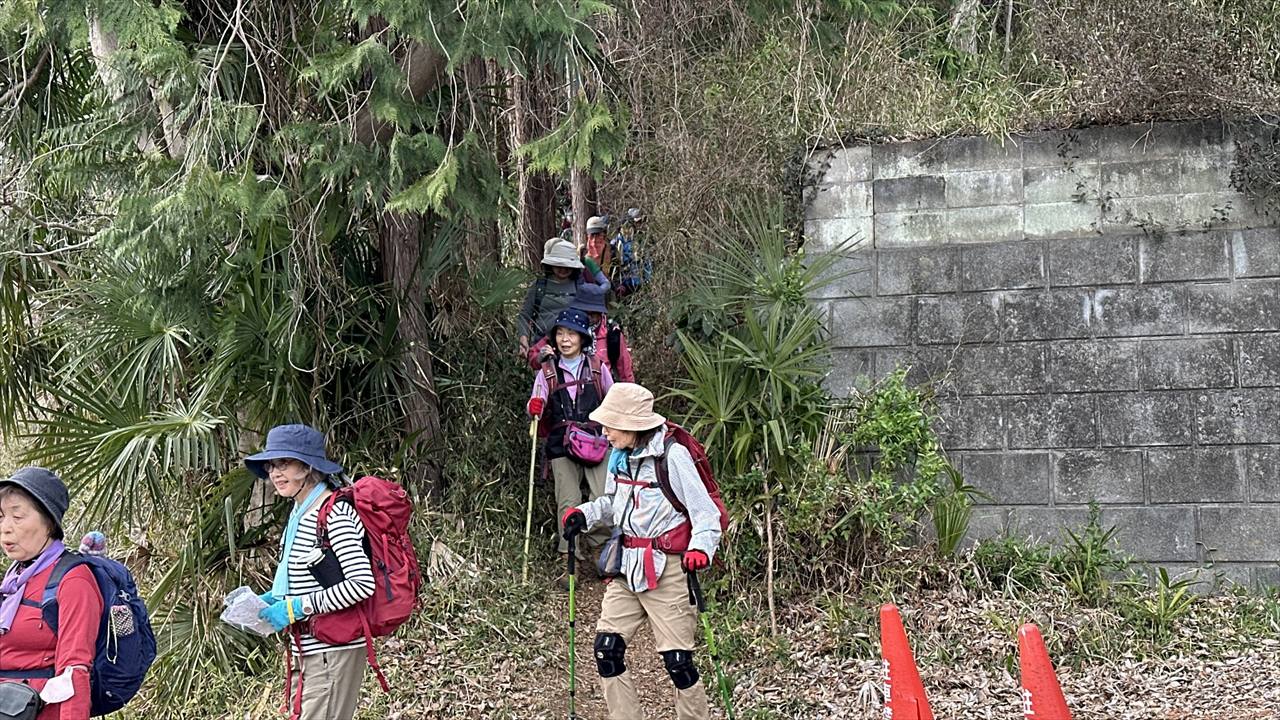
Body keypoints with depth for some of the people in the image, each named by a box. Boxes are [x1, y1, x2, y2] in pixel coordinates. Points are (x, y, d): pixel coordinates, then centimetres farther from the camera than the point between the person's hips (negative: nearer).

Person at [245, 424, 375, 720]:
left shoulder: (334, 515, -16)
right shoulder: (299, 513, 12)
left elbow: (362, 583, -23)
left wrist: (298, 607, -20)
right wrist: (273, 598, 7)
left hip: (331, 649, -9)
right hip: (305, 650, 9)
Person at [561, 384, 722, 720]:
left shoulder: (672, 456, -15)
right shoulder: (620, 457, 6)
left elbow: (705, 513, -13)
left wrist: (700, 549, -30)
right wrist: (584, 515, 4)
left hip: (666, 570, -7)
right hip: (627, 567, 7)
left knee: (677, 661, -4)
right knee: (607, 650, 1)